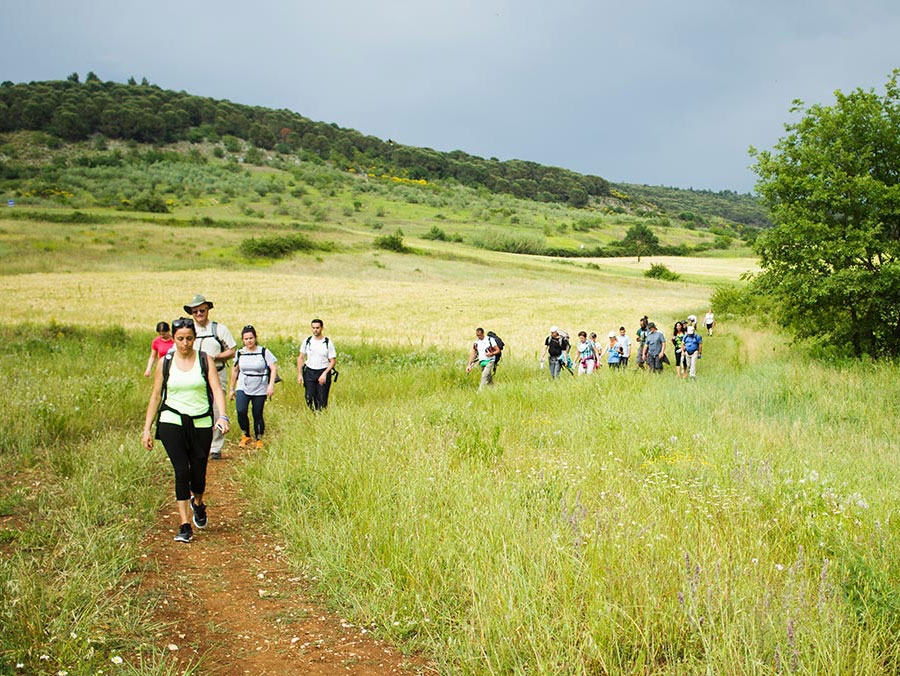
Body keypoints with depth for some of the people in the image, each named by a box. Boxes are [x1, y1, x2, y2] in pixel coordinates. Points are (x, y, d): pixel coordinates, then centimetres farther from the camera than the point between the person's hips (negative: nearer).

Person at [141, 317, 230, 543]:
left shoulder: (205, 360, 2)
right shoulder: (165, 362, 5)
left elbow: (216, 389, -8)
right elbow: (156, 396, 8)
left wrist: (222, 416, -24)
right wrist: (147, 428, 5)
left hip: (201, 424, 0)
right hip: (172, 423, 0)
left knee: (198, 475, 3)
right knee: (182, 472, -12)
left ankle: (198, 504, 38)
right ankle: (185, 526, -4)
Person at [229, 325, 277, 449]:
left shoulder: (264, 352, -4)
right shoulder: (240, 353, 5)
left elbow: (274, 368, -6)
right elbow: (235, 371, 16)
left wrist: (271, 385, -19)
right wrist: (231, 389, 18)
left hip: (260, 390, -2)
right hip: (243, 388, 2)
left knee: (257, 415, 2)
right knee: (241, 411, -18)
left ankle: (259, 440, 24)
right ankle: (246, 435, 5)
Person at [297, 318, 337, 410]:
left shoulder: (328, 343, -4)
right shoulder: (307, 341, 4)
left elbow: (333, 361, -3)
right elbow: (300, 358, 10)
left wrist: (325, 374, -14)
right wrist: (299, 374, 2)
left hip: (323, 372, -2)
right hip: (309, 372, 2)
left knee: (322, 400, -2)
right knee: (309, 398, -3)